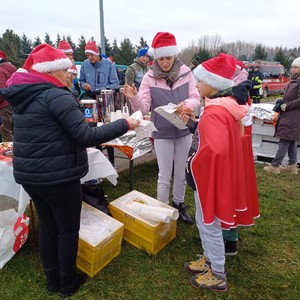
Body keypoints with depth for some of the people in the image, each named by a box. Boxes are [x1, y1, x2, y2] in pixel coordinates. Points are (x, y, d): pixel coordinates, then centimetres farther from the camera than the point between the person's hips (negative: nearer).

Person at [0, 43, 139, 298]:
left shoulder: (23, 97, 10)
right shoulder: (57, 96, -18)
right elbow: (86, 137, -23)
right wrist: (124, 124, -17)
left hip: (28, 174, 9)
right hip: (57, 177, -8)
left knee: (47, 226, 20)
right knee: (69, 229, 10)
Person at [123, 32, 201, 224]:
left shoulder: (186, 73, -5)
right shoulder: (150, 77, -7)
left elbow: (197, 99, -6)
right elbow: (144, 108, -12)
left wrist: (187, 104, -28)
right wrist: (134, 98, -33)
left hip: (184, 131, 2)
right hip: (162, 134, -2)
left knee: (181, 174, 16)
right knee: (165, 177, 7)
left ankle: (179, 205, 39)